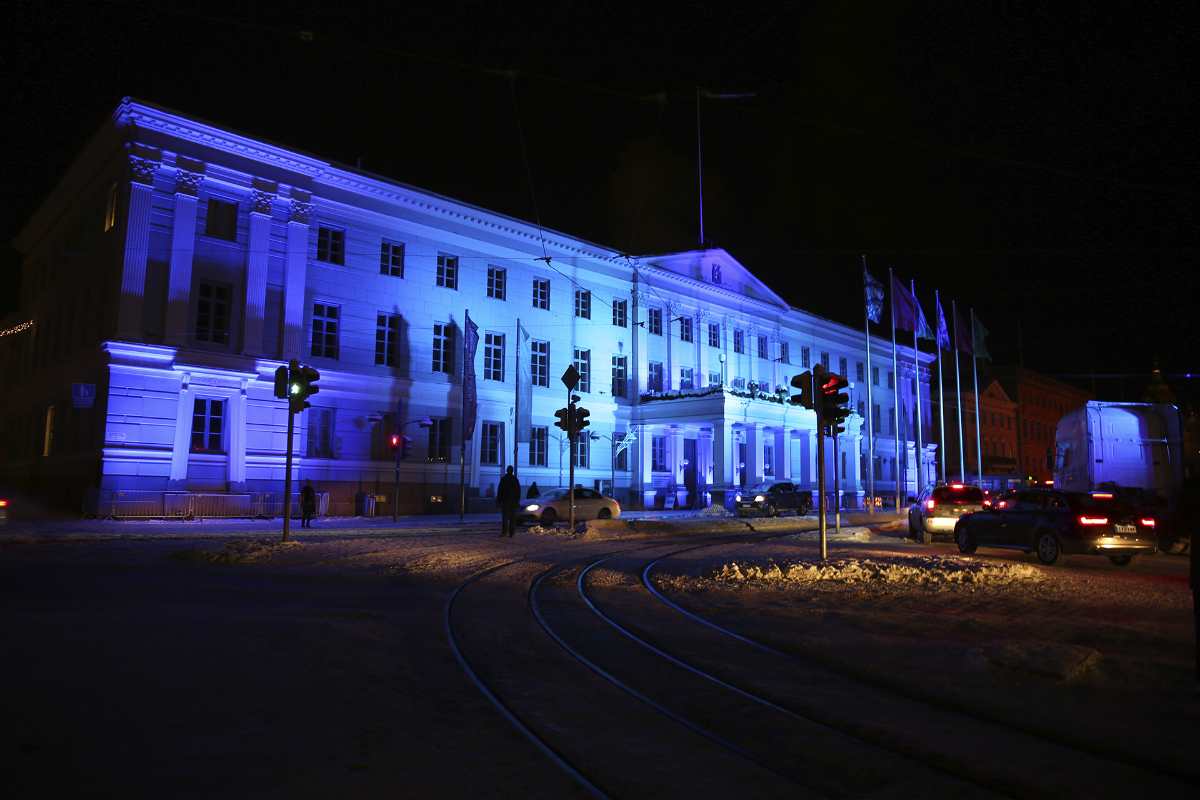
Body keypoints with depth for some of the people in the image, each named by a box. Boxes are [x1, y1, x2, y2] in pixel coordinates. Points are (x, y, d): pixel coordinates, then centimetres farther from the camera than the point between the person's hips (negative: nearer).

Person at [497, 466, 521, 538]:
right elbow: (519, 491, 11)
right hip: (514, 501, 4)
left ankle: (504, 531, -14)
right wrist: (518, 501, 17)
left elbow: (500, 491, -5)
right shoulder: (515, 479, 7)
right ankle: (512, 533, 2)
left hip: (506, 500, -4)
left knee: (505, 516, -4)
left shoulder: (503, 479, -5)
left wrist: (498, 501, 0)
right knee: (513, 517, 5)